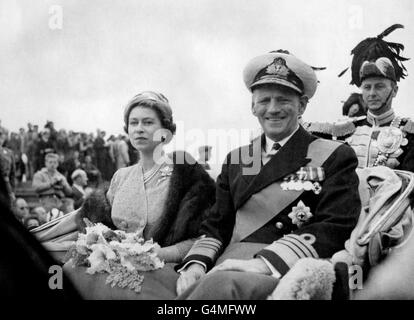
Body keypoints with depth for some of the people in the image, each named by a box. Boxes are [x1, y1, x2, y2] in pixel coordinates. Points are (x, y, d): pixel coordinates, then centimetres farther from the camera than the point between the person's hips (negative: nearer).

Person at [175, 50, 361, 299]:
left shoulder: (335, 156, 5)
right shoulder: (236, 160, 18)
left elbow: (336, 228, -7)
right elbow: (217, 226, 16)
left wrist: (266, 262, -20)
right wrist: (196, 262, -6)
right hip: (233, 271, 4)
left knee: (221, 285, -35)